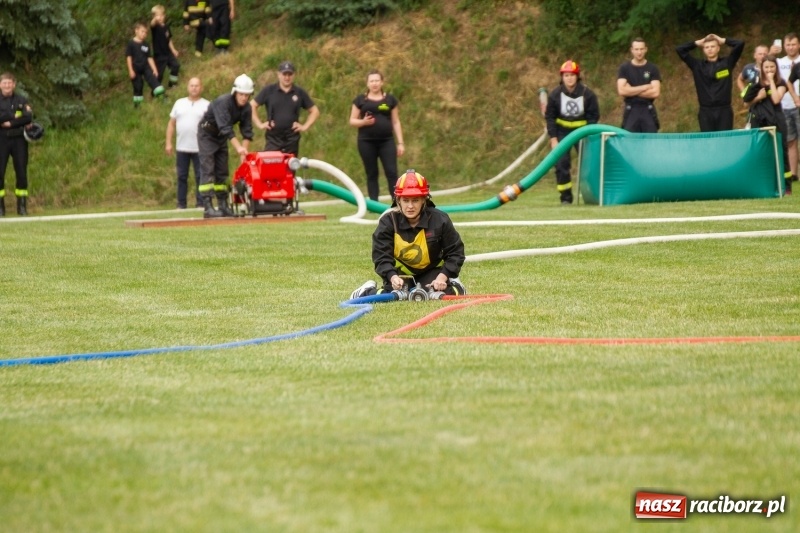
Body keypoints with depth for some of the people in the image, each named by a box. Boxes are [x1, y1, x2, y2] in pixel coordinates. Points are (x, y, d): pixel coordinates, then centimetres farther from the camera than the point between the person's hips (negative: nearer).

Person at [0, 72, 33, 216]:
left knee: (21, 172, 0)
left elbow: (29, 117, -9)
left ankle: (22, 206, 5)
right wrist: (16, 117, -14)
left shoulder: (22, 100, 7)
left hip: (18, 139, 1)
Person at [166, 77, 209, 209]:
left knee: (200, 177, -2)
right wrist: (168, 143, 5)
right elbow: (171, 124, 12)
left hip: (200, 148, -3)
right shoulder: (179, 103, 12)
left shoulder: (206, 105, 3)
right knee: (182, 177, 6)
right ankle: (181, 204, 10)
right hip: (182, 148, 3)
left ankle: (201, 203, 2)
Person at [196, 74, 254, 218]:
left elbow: (247, 132, -8)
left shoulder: (246, 108, -7)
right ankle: (208, 207, -20)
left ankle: (223, 206, 9)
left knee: (222, 172, 6)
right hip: (207, 134, -7)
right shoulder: (223, 102, -29)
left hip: (221, 137, 7)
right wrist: (239, 148, -44)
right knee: (207, 170, -13)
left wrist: (244, 152, -22)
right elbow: (225, 128, -37)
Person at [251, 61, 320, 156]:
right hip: (273, 139, -1)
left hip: (292, 140, 1)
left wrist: (305, 126, 2)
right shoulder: (268, 91, 3)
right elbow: (252, 106, 7)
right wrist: (259, 124, -1)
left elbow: (314, 111, 13)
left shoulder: (300, 93, 7)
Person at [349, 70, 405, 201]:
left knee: (392, 172, -8)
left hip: (386, 141, 0)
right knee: (371, 174, 4)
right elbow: (352, 121, 6)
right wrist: (363, 122, -15)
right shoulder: (360, 100, 5)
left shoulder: (390, 99, 8)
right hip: (366, 142, 0)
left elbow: (396, 122, 10)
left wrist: (400, 143, 5)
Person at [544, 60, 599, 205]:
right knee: (561, 164, -7)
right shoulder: (555, 95, -10)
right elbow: (549, 117, -4)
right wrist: (553, 138, -10)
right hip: (562, 131, 0)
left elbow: (594, 116, -4)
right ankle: (565, 197, 1)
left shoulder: (587, 94, -12)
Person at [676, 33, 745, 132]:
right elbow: (679, 49, 9)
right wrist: (697, 43, 12)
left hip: (724, 110, -1)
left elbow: (740, 44, -1)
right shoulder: (697, 65, 9)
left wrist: (723, 40, 9)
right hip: (705, 111, 1)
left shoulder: (727, 63, 6)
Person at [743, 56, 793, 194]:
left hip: (775, 121, -3)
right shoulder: (756, 83, 10)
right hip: (759, 121, 3)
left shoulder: (781, 83, 2)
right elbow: (749, 101, 6)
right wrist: (758, 97, -11)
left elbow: (776, 99, -14)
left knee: (780, 151, -3)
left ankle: (786, 186, -1)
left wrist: (771, 81, -10)